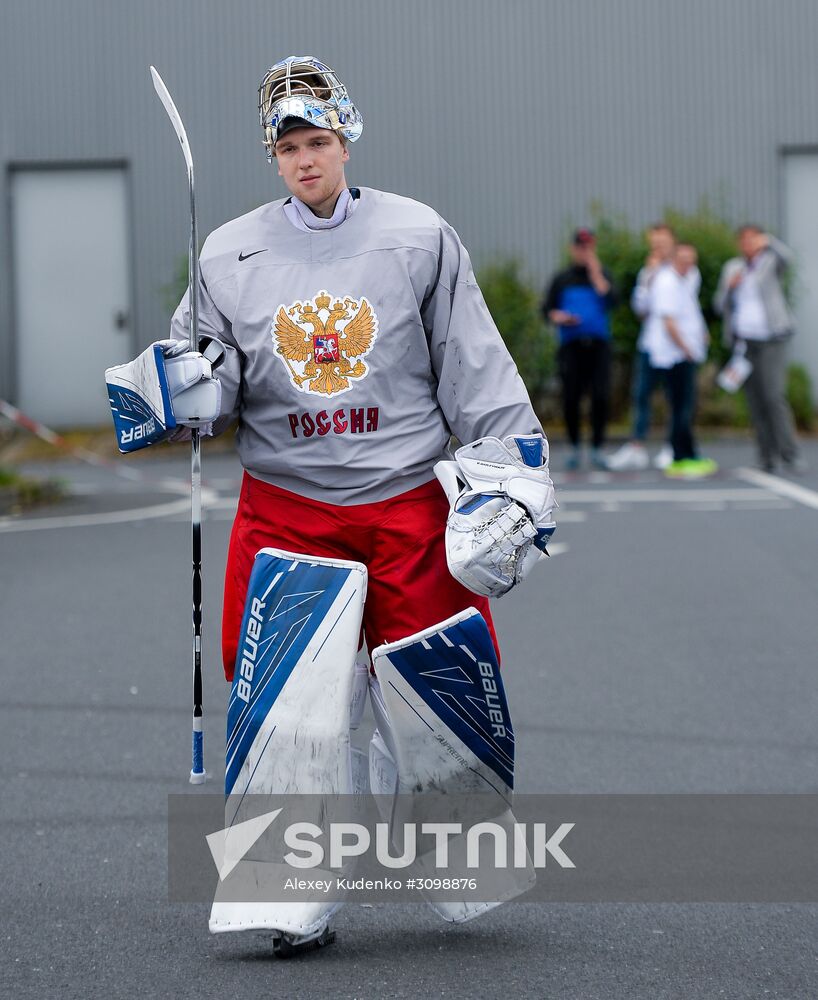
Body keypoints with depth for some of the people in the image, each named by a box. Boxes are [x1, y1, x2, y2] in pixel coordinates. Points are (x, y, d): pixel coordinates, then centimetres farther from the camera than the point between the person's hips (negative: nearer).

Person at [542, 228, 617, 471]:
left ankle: (597, 449, -2)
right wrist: (559, 317, -11)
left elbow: (610, 301, -8)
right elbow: (547, 309, 10)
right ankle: (574, 448, 12)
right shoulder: (562, 279, 10)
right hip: (571, 345, 0)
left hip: (598, 344, 0)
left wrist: (595, 272, -8)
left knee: (600, 397, -10)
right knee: (571, 398, -3)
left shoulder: (603, 276, 10)